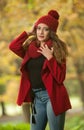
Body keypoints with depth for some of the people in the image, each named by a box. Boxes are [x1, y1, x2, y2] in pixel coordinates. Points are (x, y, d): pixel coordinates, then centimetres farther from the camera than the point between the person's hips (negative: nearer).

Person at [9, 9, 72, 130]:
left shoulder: (57, 49, -3)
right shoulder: (31, 48, 10)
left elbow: (60, 78, -11)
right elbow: (13, 46, -9)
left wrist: (50, 57, -18)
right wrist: (29, 33, 0)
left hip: (52, 96, -5)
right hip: (37, 97, 5)